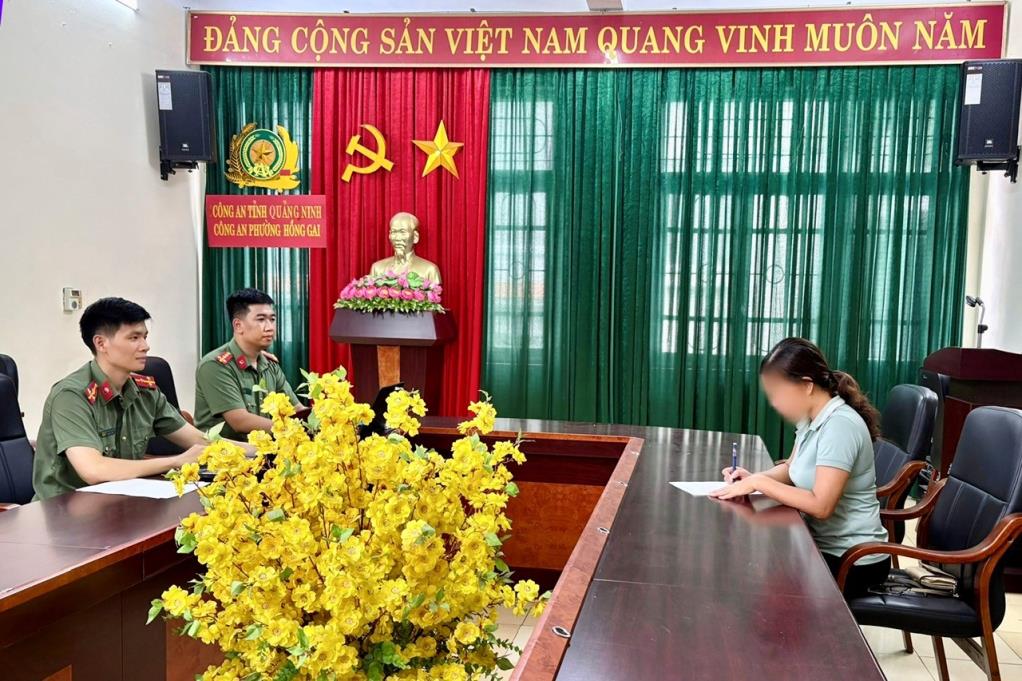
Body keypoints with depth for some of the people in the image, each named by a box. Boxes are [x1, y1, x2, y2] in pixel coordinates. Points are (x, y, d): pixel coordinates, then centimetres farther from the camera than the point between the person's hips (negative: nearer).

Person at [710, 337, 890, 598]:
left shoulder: (839, 425, -25)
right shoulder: (811, 419, 4)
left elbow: (821, 506, -30)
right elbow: (793, 469, 19)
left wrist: (759, 483, -23)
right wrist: (754, 477, 0)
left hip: (852, 559, -8)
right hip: (822, 543, 8)